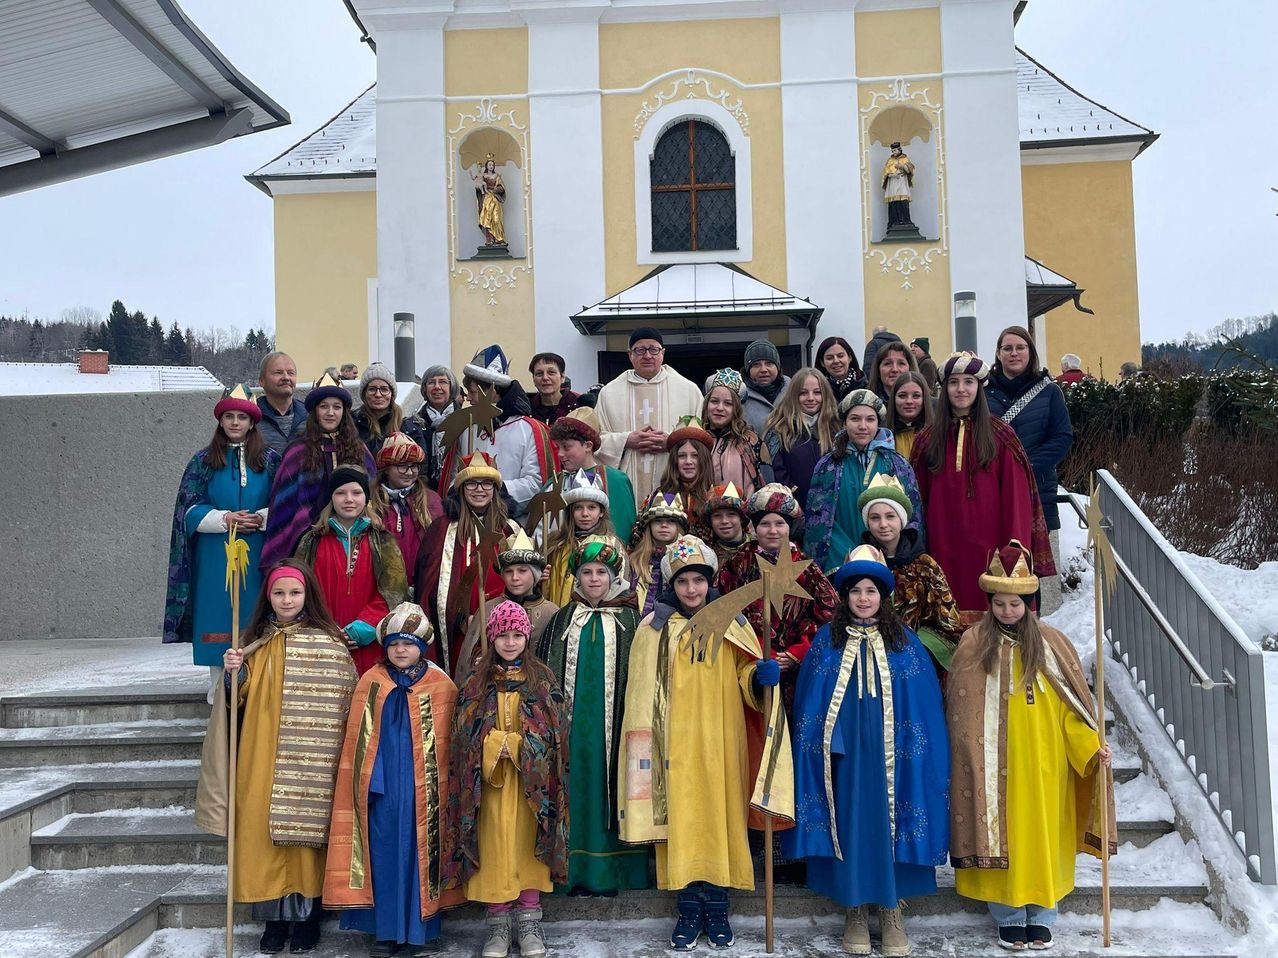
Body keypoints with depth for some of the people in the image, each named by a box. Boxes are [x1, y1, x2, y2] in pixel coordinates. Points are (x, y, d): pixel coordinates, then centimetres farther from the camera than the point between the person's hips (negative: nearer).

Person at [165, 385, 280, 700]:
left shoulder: (270, 460, 8)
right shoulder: (204, 461, 7)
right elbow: (191, 509, 2)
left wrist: (262, 518, -12)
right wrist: (225, 519, -13)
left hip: (257, 557, 0)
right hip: (215, 558, 0)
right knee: (219, 621, 0)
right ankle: (219, 685, 9)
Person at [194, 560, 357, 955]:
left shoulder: (329, 644, -2)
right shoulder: (257, 644, 8)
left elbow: (346, 701, -2)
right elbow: (241, 701, 9)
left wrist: (344, 753, -8)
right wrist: (233, 673, -11)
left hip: (311, 760, -3)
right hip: (264, 759, 3)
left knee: (306, 828, 2)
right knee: (264, 832, 3)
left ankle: (307, 915, 18)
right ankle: (275, 916, 17)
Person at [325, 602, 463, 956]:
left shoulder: (441, 686, -1)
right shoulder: (371, 682, 4)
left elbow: (449, 743, 0)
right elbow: (356, 741, 5)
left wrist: (441, 786, -4)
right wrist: (363, 783, 1)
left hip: (422, 790, -1)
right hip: (381, 788, 1)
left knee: (421, 852, 5)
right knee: (383, 854, 8)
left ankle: (422, 928, 18)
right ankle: (385, 929, 20)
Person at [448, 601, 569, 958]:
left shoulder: (542, 678, 3)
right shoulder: (478, 681, 5)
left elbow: (553, 732, -3)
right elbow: (467, 735, 0)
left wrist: (513, 746, -12)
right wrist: (498, 747, -14)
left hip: (531, 780, 0)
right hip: (490, 781, 1)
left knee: (528, 844, 2)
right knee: (495, 846, 2)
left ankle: (529, 920, 13)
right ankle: (498, 922, 13)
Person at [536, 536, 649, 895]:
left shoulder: (629, 620, 5)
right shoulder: (563, 620, 10)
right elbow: (547, 673, 9)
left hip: (613, 721, -1)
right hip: (573, 721, 1)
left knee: (610, 788, 0)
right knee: (577, 789, 1)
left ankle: (611, 871, 8)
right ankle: (577, 871, 9)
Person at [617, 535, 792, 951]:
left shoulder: (733, 626, 6)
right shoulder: (655, 628, 1)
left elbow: (749, 680, 7)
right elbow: (642, 693, 0)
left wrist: (764, 676, -16)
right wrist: (645, 744, -7)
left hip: (721, 743, 1)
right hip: (675, 744, -1)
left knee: (721, 819, 4)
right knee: (679, 821, 1)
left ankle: (716, 909, 18)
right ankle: (688, 911, 15)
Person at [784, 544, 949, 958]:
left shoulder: (905, 641, 3)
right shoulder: (827, 641, 4)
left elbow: (925, 708, 3)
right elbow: (809, 708, 5)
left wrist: (917, 753, -2)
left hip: (888, 756, 0)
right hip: (845, 756, 0)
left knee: (889, 823, 4)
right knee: (850, 824, 5)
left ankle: (893, 911, 18)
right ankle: (855, 911, 19)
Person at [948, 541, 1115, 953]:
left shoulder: (1051, 643, 4)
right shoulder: (973, 644, -1)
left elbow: (1071, 704, 4)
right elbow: (962, 711, -1)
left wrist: (1093, 747, -8)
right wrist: (969, 759, -7)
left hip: (1043, 759, 2)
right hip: (995, 762, -1)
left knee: (1042, 830, 6)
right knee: (1000, 831, 2)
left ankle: (1041, 915, 20)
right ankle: (1008, 917, 15)